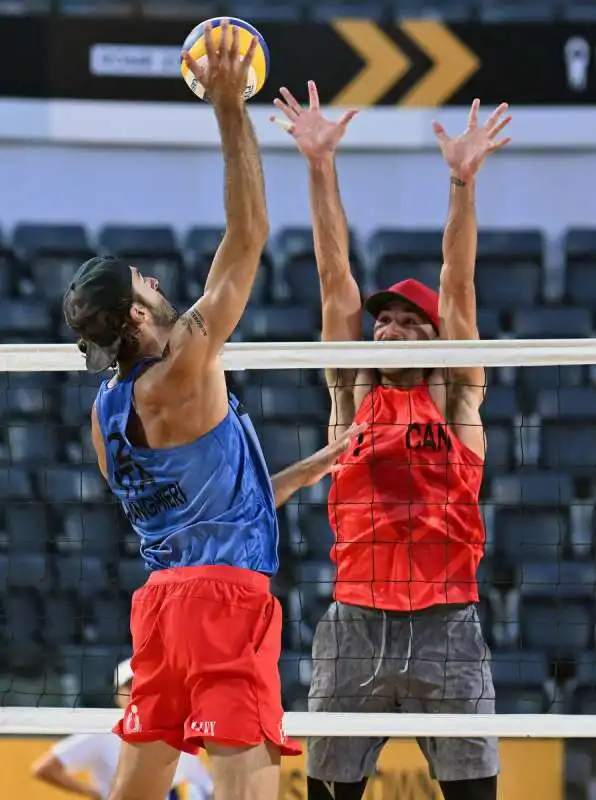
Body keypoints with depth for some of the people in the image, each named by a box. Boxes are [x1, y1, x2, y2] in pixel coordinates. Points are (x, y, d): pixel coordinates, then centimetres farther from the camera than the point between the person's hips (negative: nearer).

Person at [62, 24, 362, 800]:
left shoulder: (105, 412, 14)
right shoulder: (181, 370, -10)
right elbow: (248, 235, -11)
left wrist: (313, 467, 29)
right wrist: (231, 109, -8)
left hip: (162, 592, 9)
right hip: (226, 592, -9)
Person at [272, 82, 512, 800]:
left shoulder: (454, 397, 9)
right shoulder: (352, 392, 12)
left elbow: (457, 286, 0)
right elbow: (335, 279, 6)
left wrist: (463, 180, -9)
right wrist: (320, 166, 1)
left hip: (446, 626, -1)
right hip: (356, 625, 2)